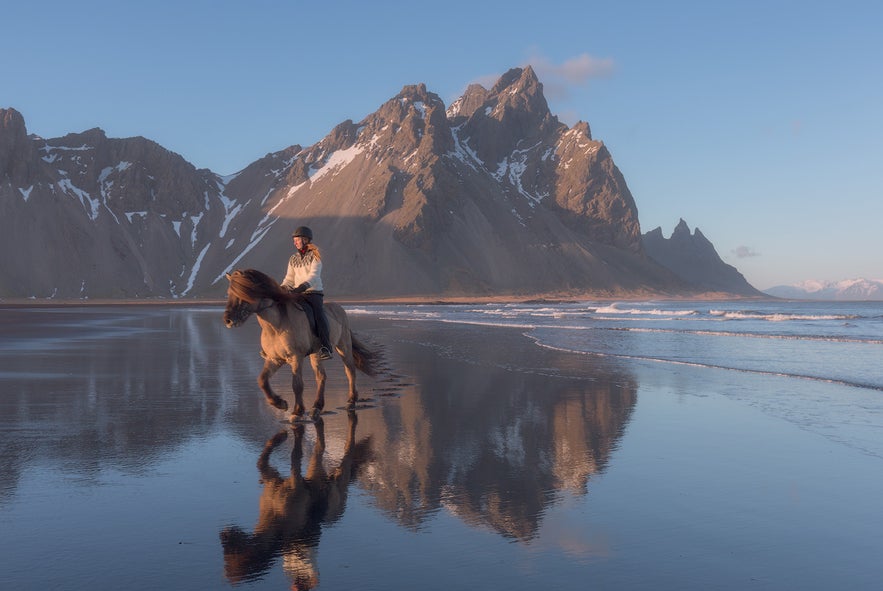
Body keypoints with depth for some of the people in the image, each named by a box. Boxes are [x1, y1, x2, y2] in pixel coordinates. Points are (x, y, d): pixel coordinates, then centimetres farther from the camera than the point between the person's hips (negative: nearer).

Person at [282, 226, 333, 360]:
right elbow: (289, 278, 16)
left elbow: (314, 275, -17)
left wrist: (303, 286, -33)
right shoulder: (293, 259, 14)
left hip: (314, 292, -6)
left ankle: (326, 348, -36)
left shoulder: (314, 256, -3)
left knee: (319, 314, -30)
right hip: (297, 293, 6)